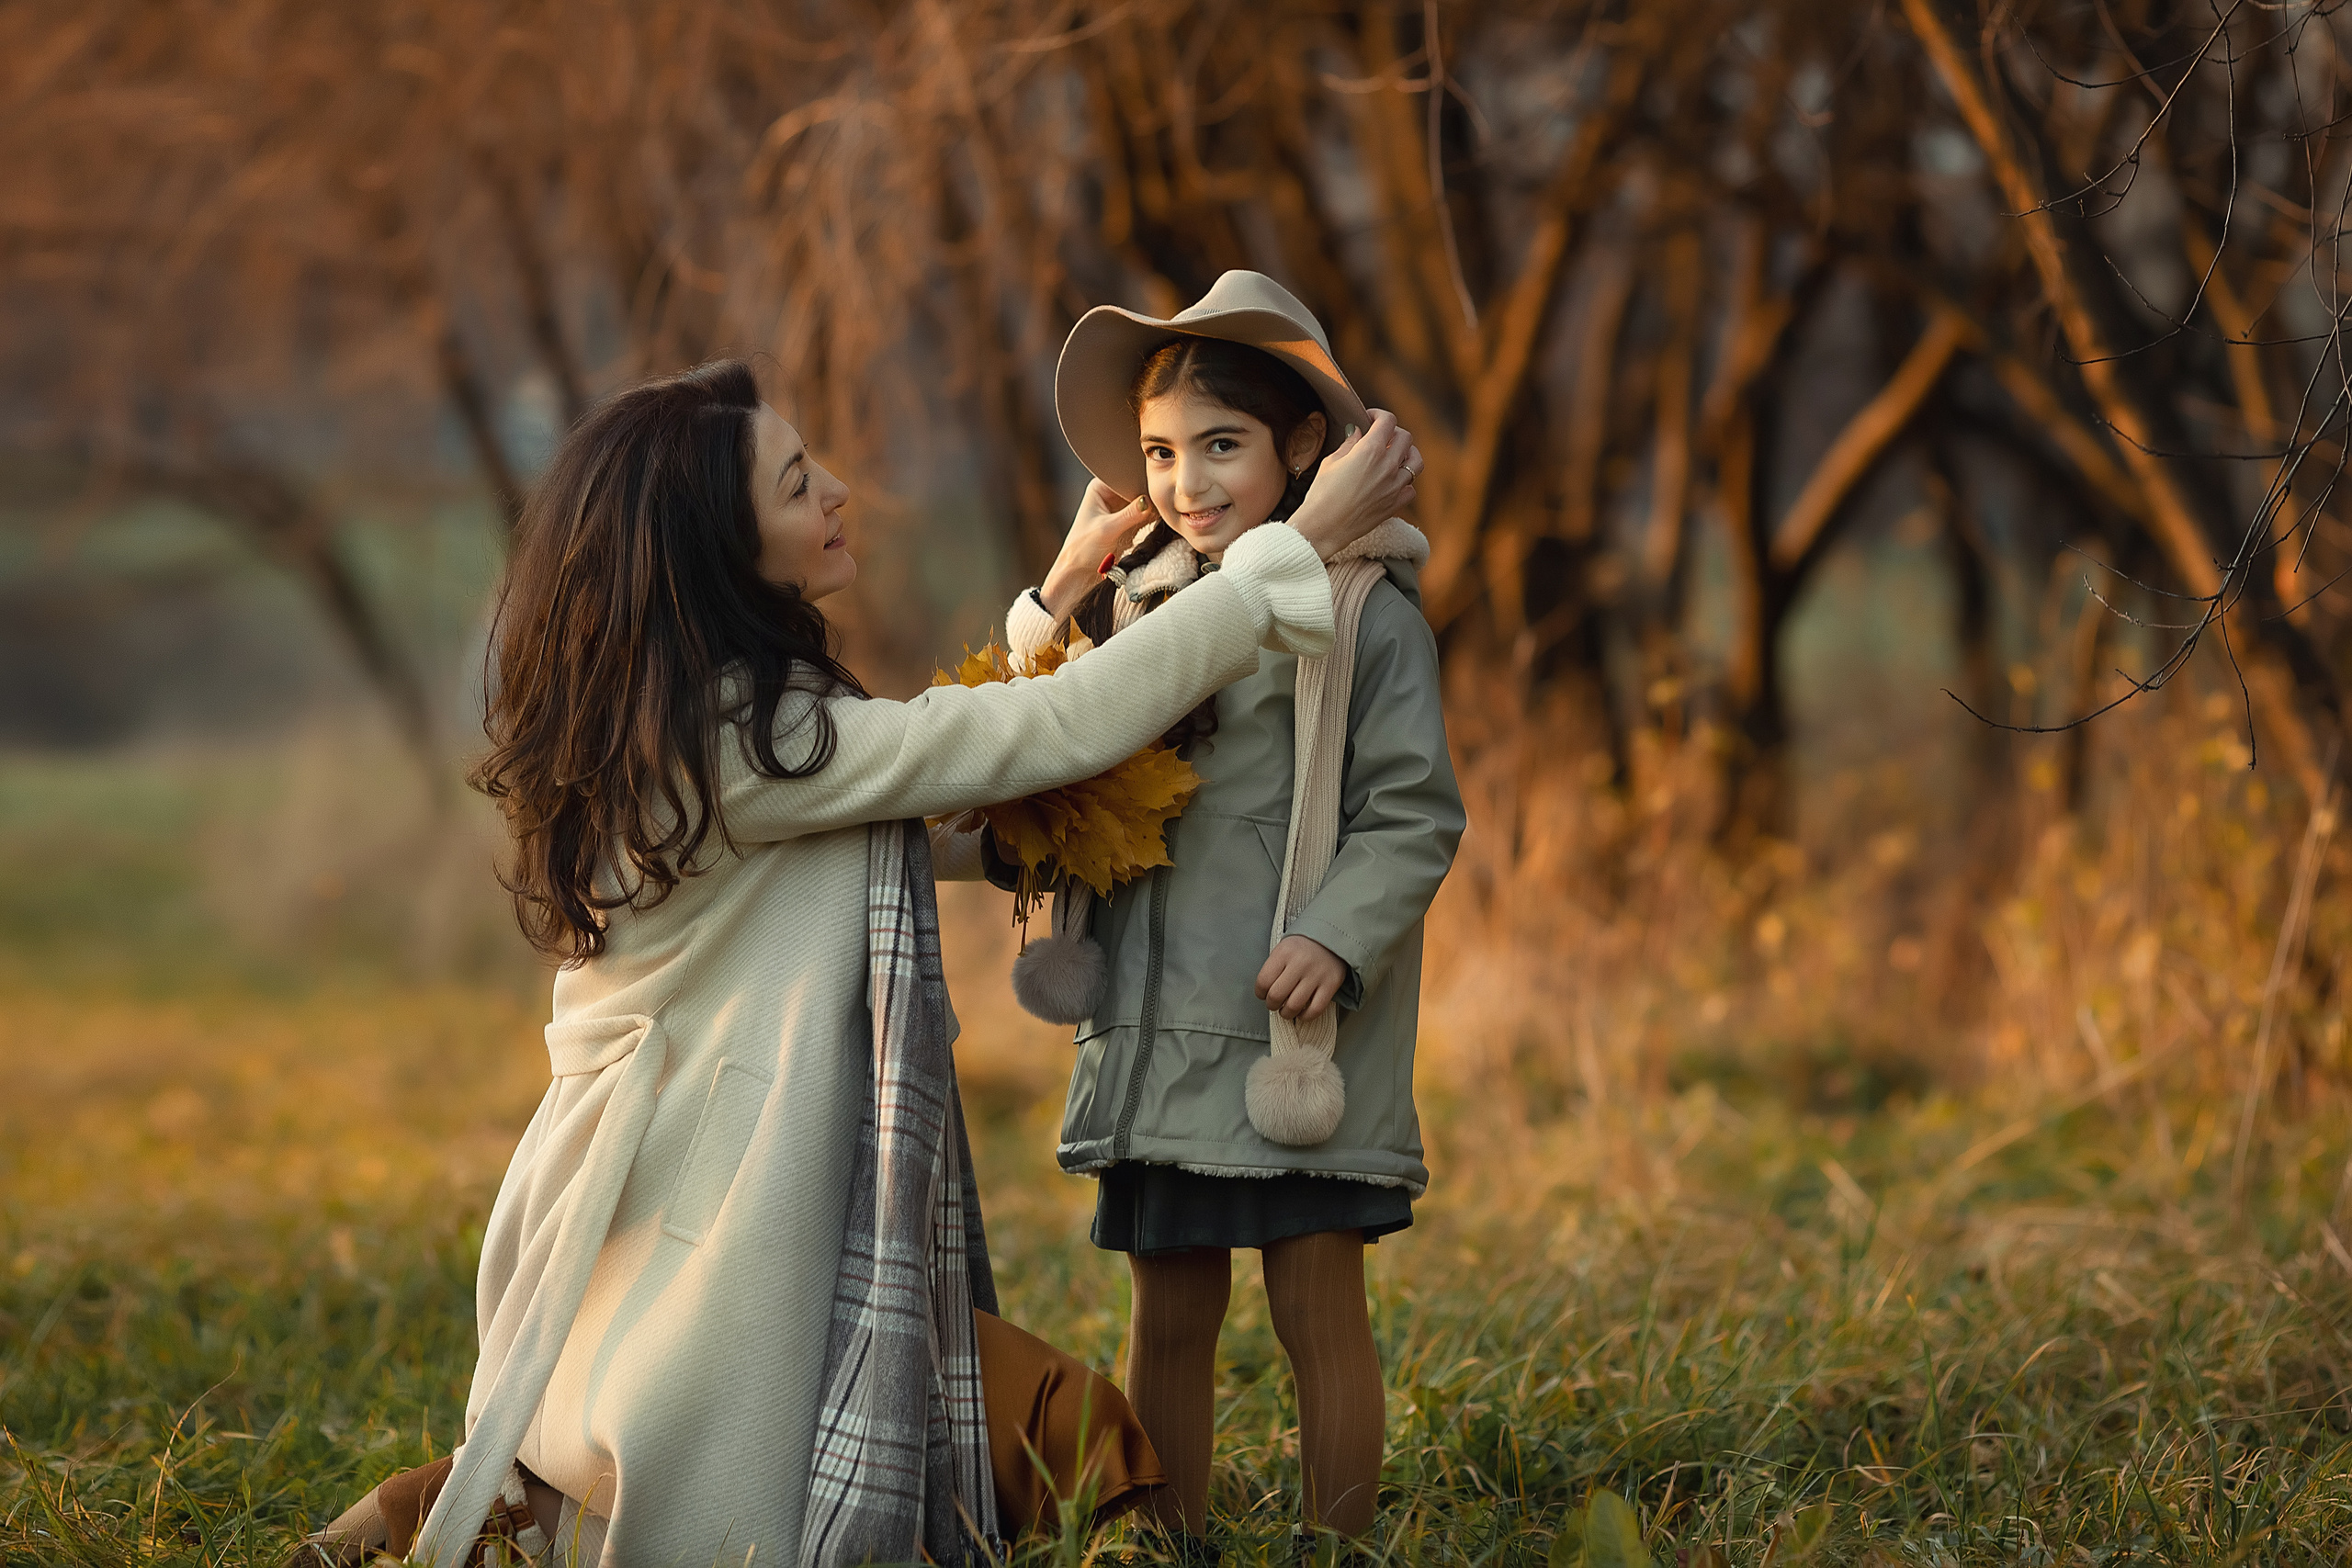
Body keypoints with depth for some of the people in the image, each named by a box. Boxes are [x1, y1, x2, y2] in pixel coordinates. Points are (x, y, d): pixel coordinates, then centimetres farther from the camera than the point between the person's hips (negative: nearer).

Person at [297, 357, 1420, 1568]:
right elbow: (1065, 729, -19)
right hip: (715, 1232, -9)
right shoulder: (741, 740, -20)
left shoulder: (663, 724, 8)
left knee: (1078, 1428, 6)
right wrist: (1312, 538, -15)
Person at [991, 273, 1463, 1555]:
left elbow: (1413, 812, -7)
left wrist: (1337, 937, -21)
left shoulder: (1364, 609, -5)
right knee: (1168, 1313, 11)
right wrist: (1062, 590, 4)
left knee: (1317, 1307, 0)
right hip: (1158, 1021, 5)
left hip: (1297, 1029, -5)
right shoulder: (1136, 602, 12)